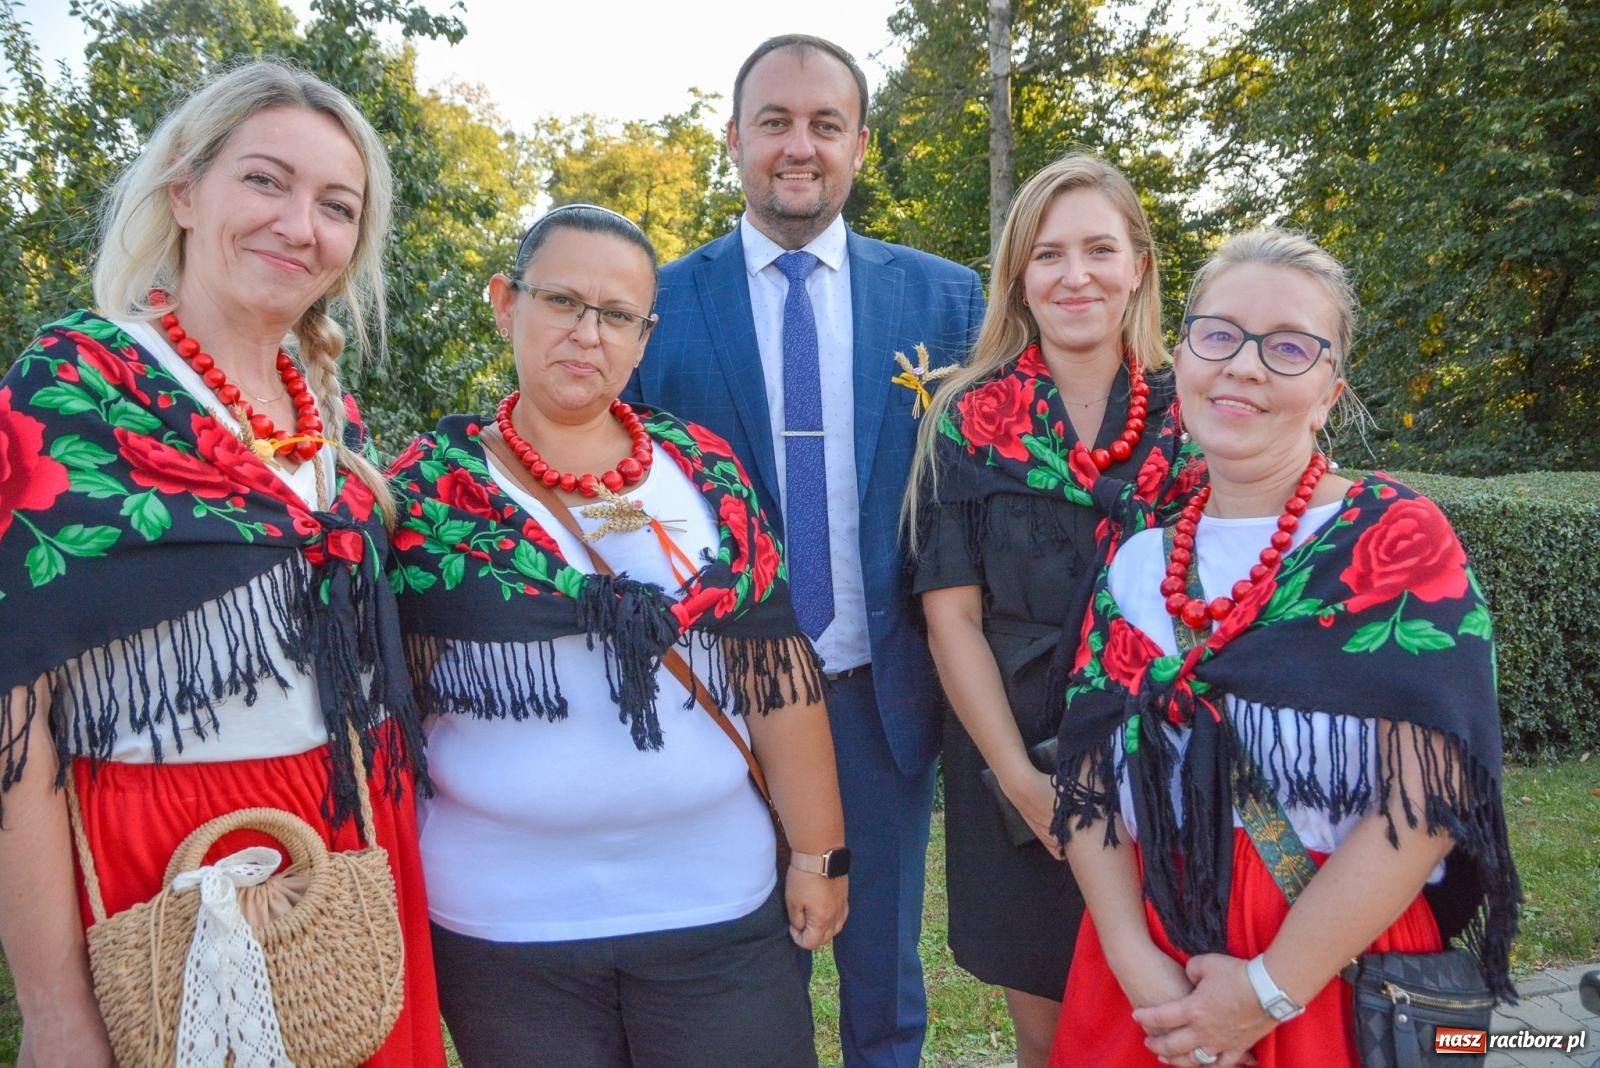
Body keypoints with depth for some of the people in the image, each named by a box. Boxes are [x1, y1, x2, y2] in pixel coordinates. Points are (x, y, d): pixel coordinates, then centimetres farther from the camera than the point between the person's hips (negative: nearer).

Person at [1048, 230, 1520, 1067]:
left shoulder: (1401, 541, -9)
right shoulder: (1138, 559, 2)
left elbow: (1427, 801, -16)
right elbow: (1087, 778, 0)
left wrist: (1270, 990, -16)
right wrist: (1136, 963, -12)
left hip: (1340, 980, -3)